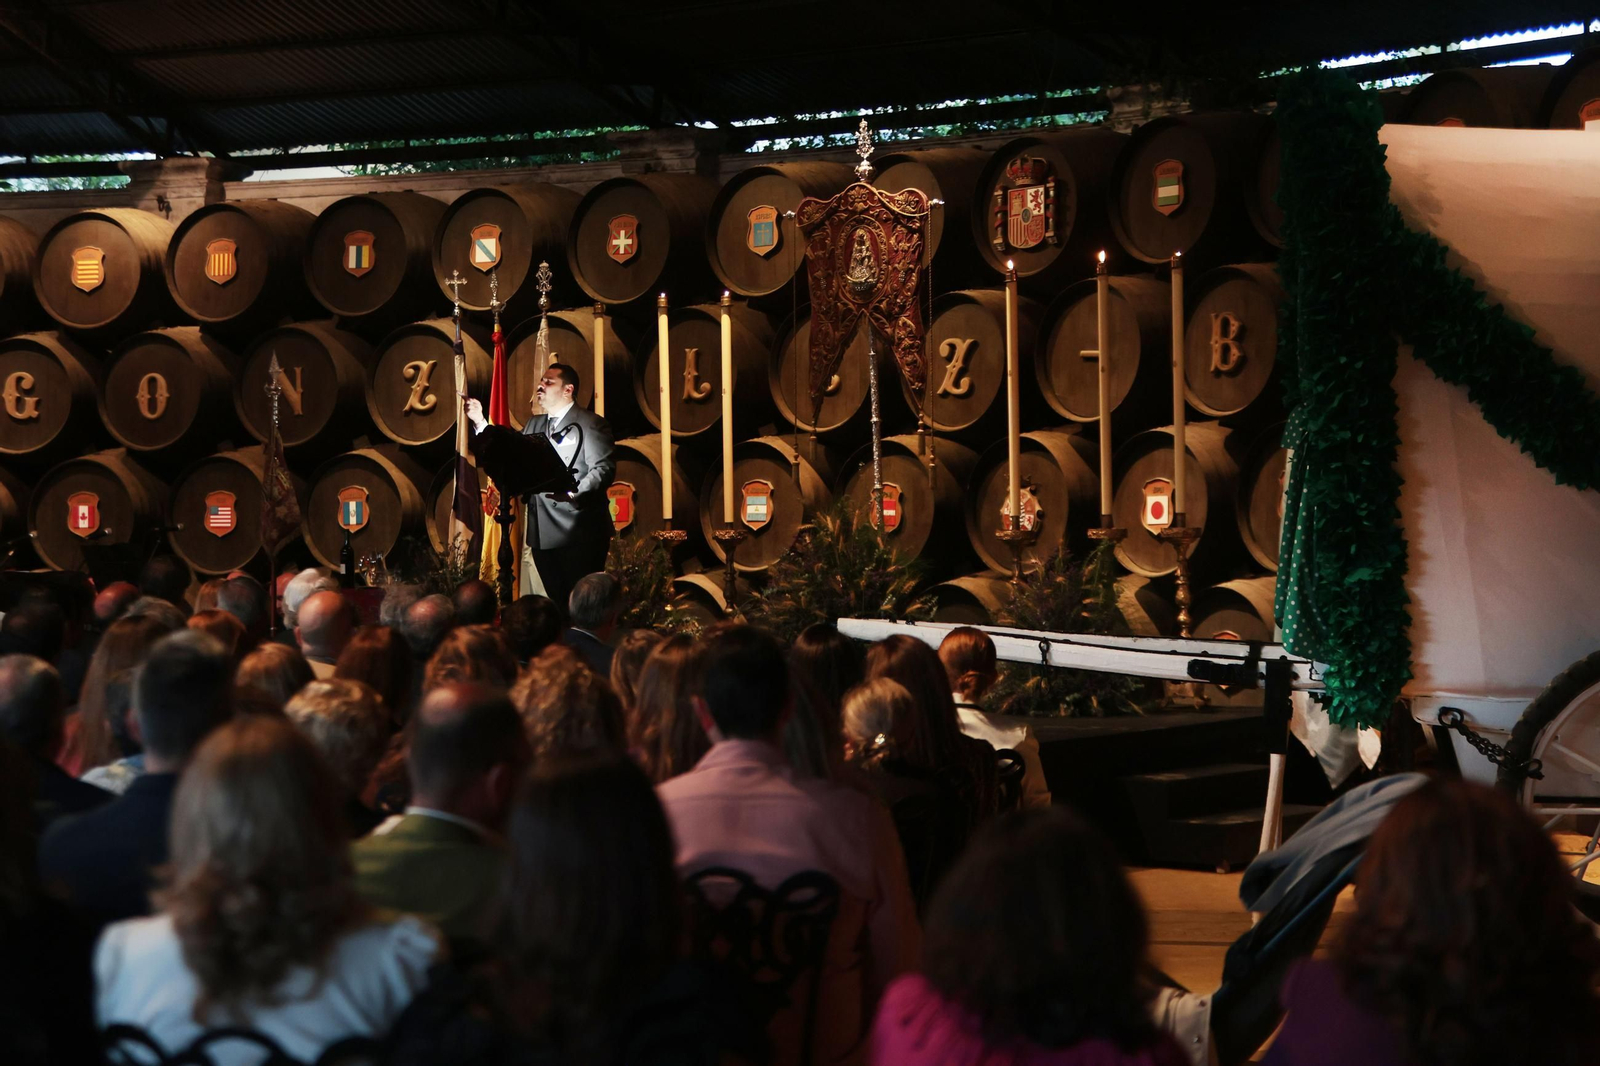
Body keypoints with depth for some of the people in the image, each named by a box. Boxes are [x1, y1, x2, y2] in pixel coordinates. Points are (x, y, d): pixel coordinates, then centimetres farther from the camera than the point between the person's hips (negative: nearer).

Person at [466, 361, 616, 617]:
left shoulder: (591, 424, -2)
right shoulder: (533, 425, 21)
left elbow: (605, 468, -13)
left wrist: (574, 492, -27)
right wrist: (480, 423, 9)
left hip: (580, 532, -7)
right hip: (542, 532, 7)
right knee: (556, 599, 10)